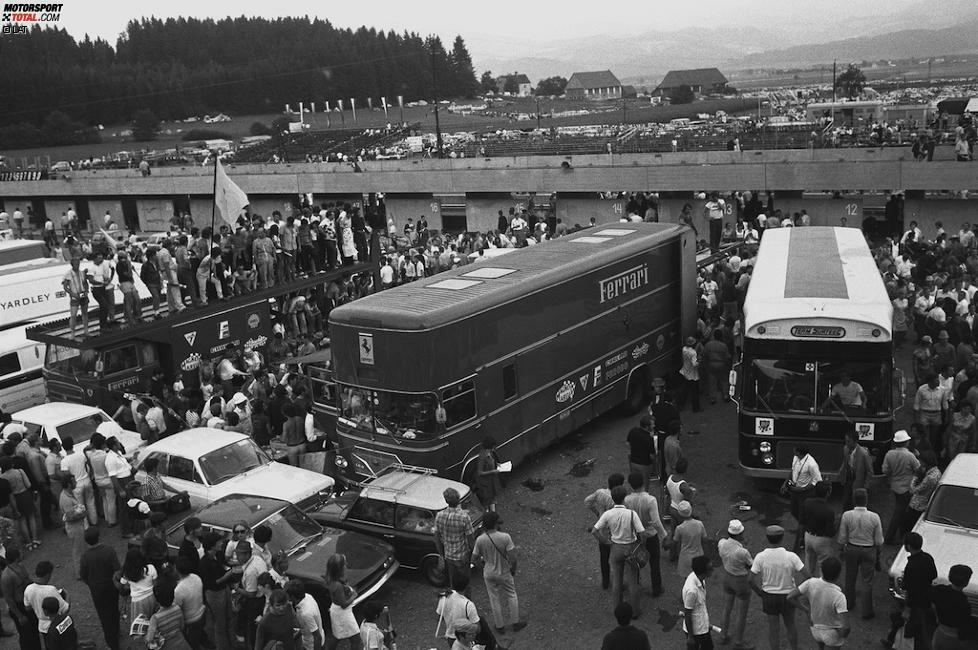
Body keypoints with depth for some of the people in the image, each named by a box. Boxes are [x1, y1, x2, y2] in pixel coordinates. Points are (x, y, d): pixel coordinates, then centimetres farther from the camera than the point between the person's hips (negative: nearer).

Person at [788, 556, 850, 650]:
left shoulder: (811, 583, -21)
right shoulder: (838, 597, -32)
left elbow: (790, 597, -13)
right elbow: (845, 626, -33)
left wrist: (807, 610, 0)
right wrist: (843, 634, -10)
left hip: (815, 630, 5)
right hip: (833, 634, -5)